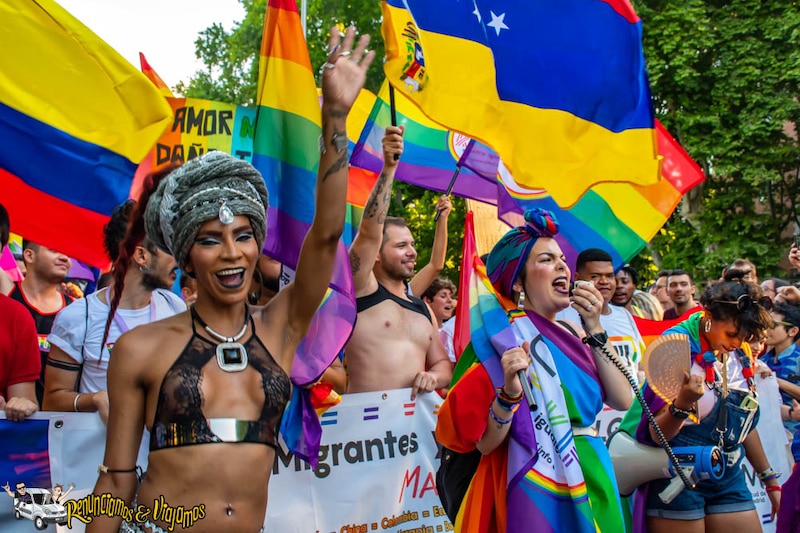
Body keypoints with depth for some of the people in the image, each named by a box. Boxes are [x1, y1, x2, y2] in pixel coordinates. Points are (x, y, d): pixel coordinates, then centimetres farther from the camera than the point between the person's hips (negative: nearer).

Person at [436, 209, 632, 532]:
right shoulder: (510, 336, -10)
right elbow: (485, 443, -14)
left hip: (592, 479, 6)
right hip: (539, 489, -6)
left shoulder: (573, 333, 7)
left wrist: (594, 331, -7)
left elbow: (622, 400, -3)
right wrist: (509, 394, -31)